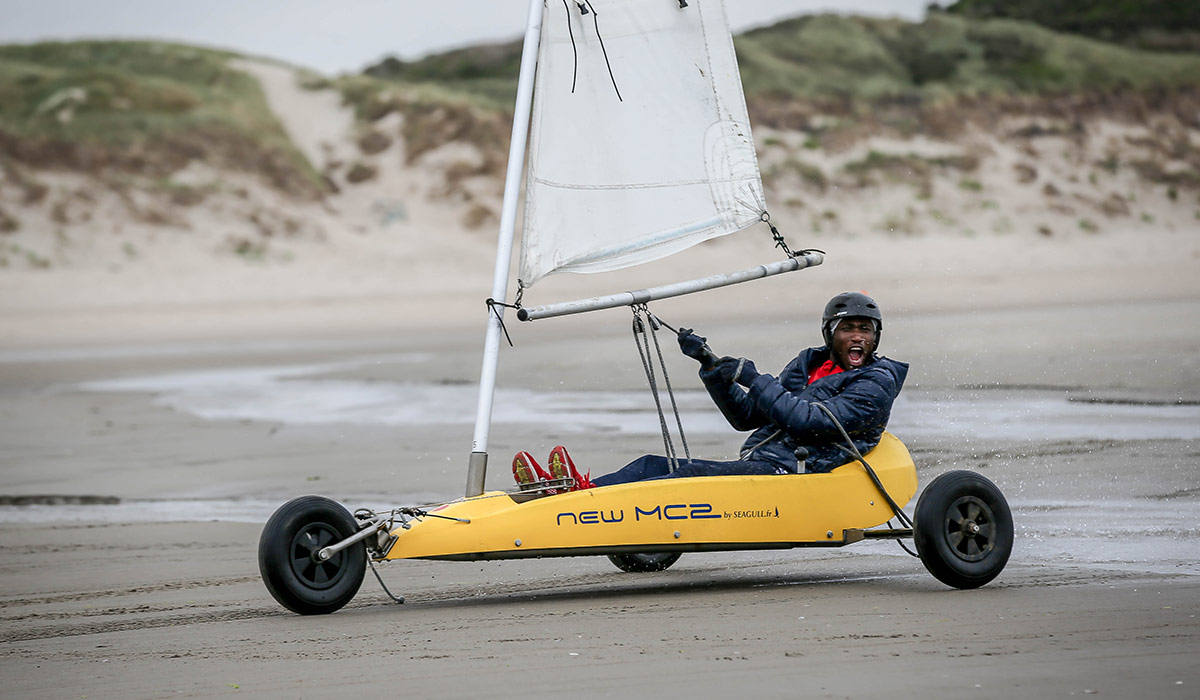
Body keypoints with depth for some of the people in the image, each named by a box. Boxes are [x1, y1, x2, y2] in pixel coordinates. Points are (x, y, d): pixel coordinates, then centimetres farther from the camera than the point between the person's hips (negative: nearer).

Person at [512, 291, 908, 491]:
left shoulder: (877, 383, 0)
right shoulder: (808, 365, 24)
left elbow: (809, 419, -14)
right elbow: (745, 416, 21)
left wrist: (753, 379, -13)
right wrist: (710, 364, 9)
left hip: (797, 475, -8)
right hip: (757, 463, 8)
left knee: (693, 476, -30)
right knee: (654, 465, -12)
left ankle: (587, 495, -47)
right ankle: (555, 487, -30)